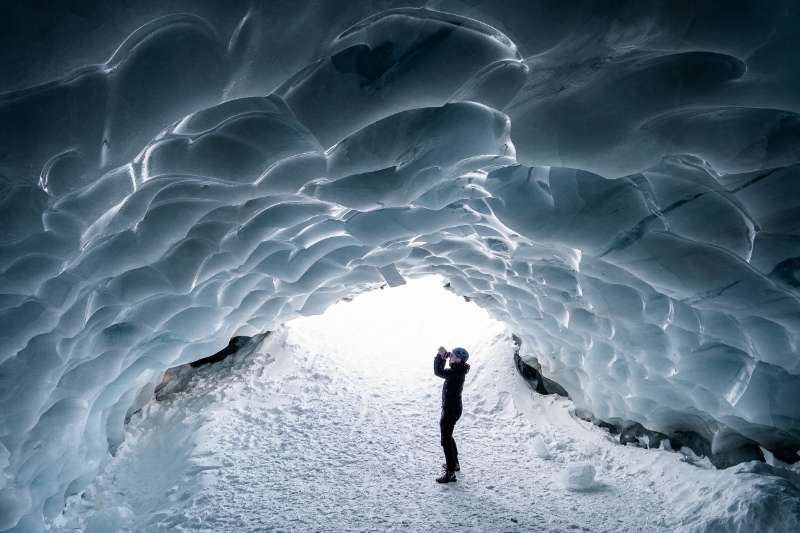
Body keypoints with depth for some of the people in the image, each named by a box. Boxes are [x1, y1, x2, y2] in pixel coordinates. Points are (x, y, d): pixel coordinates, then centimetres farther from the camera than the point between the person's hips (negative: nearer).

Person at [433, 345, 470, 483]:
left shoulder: (456, 372, -26)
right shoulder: (457, 369, 3)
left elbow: (438, 372, -32)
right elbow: (442, 371, 14)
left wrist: (440, 356, -22)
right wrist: (443, 356, 1)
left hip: (451, 411, -10)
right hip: (452, 408, 10)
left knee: (446, 441, -1)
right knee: (448, 436, 26)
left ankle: (450, 473, 7)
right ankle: (454, 463, 41)